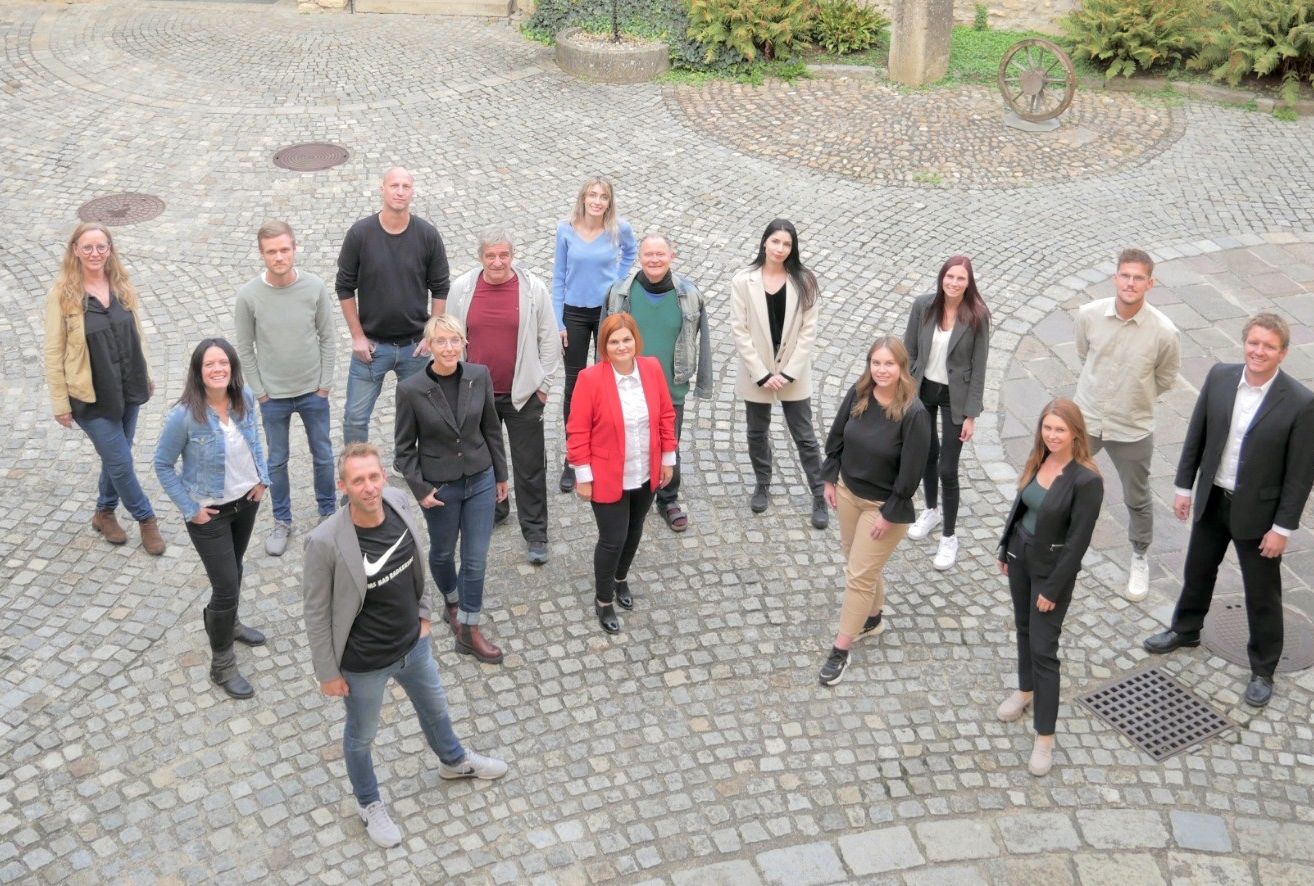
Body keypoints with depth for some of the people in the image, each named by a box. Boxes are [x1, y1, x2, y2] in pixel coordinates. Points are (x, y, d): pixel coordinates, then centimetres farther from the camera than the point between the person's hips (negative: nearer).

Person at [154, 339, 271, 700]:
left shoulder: (245, 398, -12)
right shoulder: (184, 415, -27)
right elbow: (163, 465, -14)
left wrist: (262, 477, 2)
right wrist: (189, 509, -13)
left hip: (247, 499, 5)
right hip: (209, 511, -5)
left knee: (234, 568, 26)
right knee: (226, 586, -2)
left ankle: (228, 623, 54)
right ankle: (222, 666, 17)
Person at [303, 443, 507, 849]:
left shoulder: (398, 501, -16)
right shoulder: (326, 542, -32)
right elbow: (316, 613, -18)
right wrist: (328, 672, -11)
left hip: (413, 643, 5)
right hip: (364, 662, -5)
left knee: (435, 708, 31)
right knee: (361, 736, 22)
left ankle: (454, 761, 62)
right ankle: (368, 804, 50)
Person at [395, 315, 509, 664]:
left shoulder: (480, 376, -10)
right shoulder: (411, 390, -18)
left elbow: (491, 428, 2)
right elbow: (405, 448, -7)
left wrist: (500, 475, 8)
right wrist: (420, 489, -11)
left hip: (480, 480, 2)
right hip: (439, 487, -2)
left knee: (476, 558, 6)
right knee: (443, 552, 21)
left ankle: (468, 631, 20)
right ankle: (452, 602, 51)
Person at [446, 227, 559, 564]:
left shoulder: (533, 288, -8)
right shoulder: (461, 288, -3)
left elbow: (549, 340, -1)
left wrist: (543, 385, -1)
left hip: (523, 395, -2)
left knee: (530, 467, 3)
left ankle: (535, 533, 14)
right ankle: (492, 509, 41)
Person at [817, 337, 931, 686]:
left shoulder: (914, 413, -26)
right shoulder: (858, 394, -10)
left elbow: (911, 472, -21)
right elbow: (837, 437, 4)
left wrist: (889, 514, -17)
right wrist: (830, 479, 6)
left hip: (884, 503, -6)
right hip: (848, 491, 6)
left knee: (859, 575, 1)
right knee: (857, 562, 22)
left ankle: (841, 650, 13)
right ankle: (872, 618, 47)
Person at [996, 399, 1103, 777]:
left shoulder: (1086, 479, -24)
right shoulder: (1038, 460, -4)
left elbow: (1079, 540, -20)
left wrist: (1053, 588, -16)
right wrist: (1005, 549, 15)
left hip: (1052, 567, -6)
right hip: (1020, 553, 7)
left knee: (1043, 648, -2)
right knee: (1024, 628, 23)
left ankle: (1045, 736, 9)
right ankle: (1026, 690, 47)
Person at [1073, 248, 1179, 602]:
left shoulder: (1163, 331, -21)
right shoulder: (1089, 315, -15)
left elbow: (1166, 378, -1)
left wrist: (1134, 399, 6)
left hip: (1133, 429, -1)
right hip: (1085, 418, 2)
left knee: (1137, 500, 17)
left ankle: (1140, 560, 40)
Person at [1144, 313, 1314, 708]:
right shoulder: (1220, 376, -9)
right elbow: (1196, 434, 2)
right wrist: (1184, 486, 4)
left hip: (1258, 512, -4)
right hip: (1212, 499, 4)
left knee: (1262, 594, 12)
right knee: (1197, 572, 25)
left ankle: (1263, 670, 31)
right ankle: (1185, 630, 51)